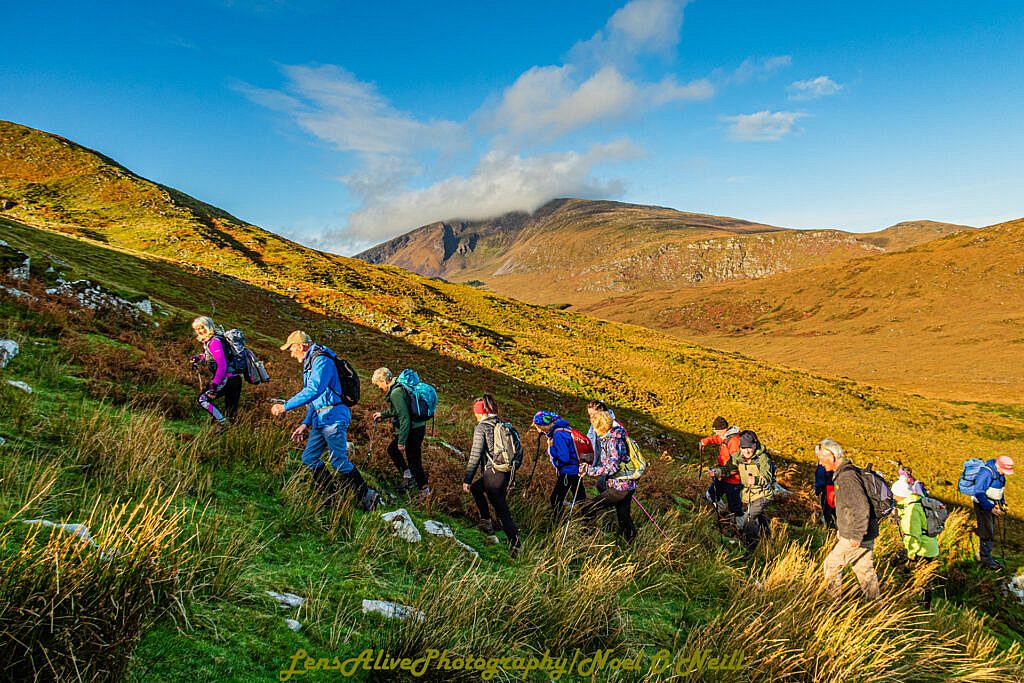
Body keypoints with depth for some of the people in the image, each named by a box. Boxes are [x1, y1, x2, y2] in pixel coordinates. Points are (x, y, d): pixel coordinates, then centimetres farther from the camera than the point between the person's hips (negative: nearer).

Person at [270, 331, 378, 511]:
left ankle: (367, 497, 2)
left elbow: (314, 390, -29)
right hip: (321, 420, 10)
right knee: (309, 458, 8)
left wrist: (286, 406, -28)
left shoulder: (321, 360, -13)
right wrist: (305, 423, 20)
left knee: (339, 462, -9)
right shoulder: (310, 364, 20)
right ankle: (331, 496, 14)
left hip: (333, 417, -10)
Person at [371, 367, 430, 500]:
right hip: (416, 427, 11)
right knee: (392, 449, 22)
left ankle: (425, 489, 9)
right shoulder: (398, 387, 9)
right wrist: (383, 415, 31)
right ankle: (408, 475, 28)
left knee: (413, 461, -2)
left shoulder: (396, 393, -22)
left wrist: (402, 441, -21)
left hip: (413, 430, -11)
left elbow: (404, 417, -25)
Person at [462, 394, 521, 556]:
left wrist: (467, 480, -8)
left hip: (493, 475, -8)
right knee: (476, 488, 29)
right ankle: (486, 521, 33)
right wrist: (511, 476, 23)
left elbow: (475, 456, -14)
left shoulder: (481, 428, -12)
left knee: (502, 511, 2)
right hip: (507, 473, 8)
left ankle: (515, 546, 3)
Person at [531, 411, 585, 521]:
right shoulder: (563, 428, 7)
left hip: (567, 472, -10)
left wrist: (551, 447, -15)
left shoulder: (558, 435, -23)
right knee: (580, 499, 18)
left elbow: (564, 458, -26)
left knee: (555, 499, -3)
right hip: (576, 470, 10)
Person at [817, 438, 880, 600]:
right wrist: (842, 529, 24)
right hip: (866, 534, 9)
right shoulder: (843, 473, 11)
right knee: (865, 569, 18)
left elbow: (861, 508, -27)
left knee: (831, 565, 3)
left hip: (856, 537, -9)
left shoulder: (846, 476, -21)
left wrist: (856, 537, -23)